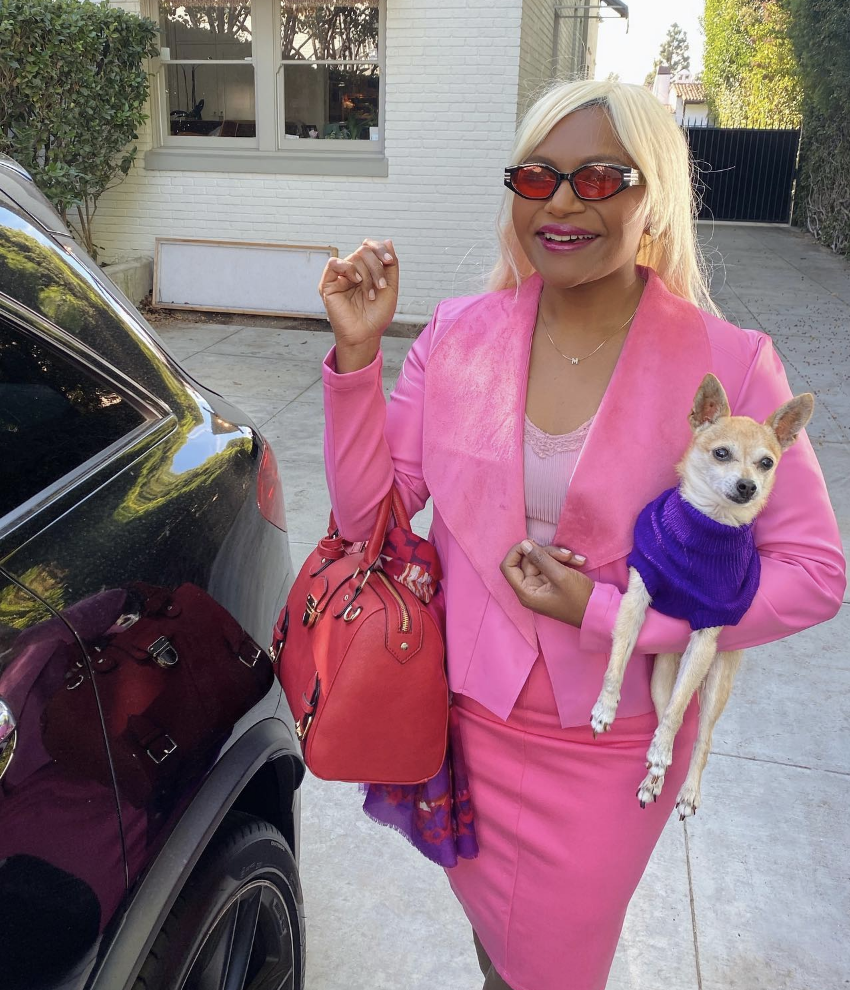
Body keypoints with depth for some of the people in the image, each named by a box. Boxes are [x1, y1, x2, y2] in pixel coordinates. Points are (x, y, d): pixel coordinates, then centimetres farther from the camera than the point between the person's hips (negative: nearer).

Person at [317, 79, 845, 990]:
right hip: (472, 704, 3)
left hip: (612, 739, -2)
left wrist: (607, 614, -21)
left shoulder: (726, 365, -17)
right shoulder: (461, 334, -9)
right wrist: (357, 354, -20)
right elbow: (366, 515, -7)